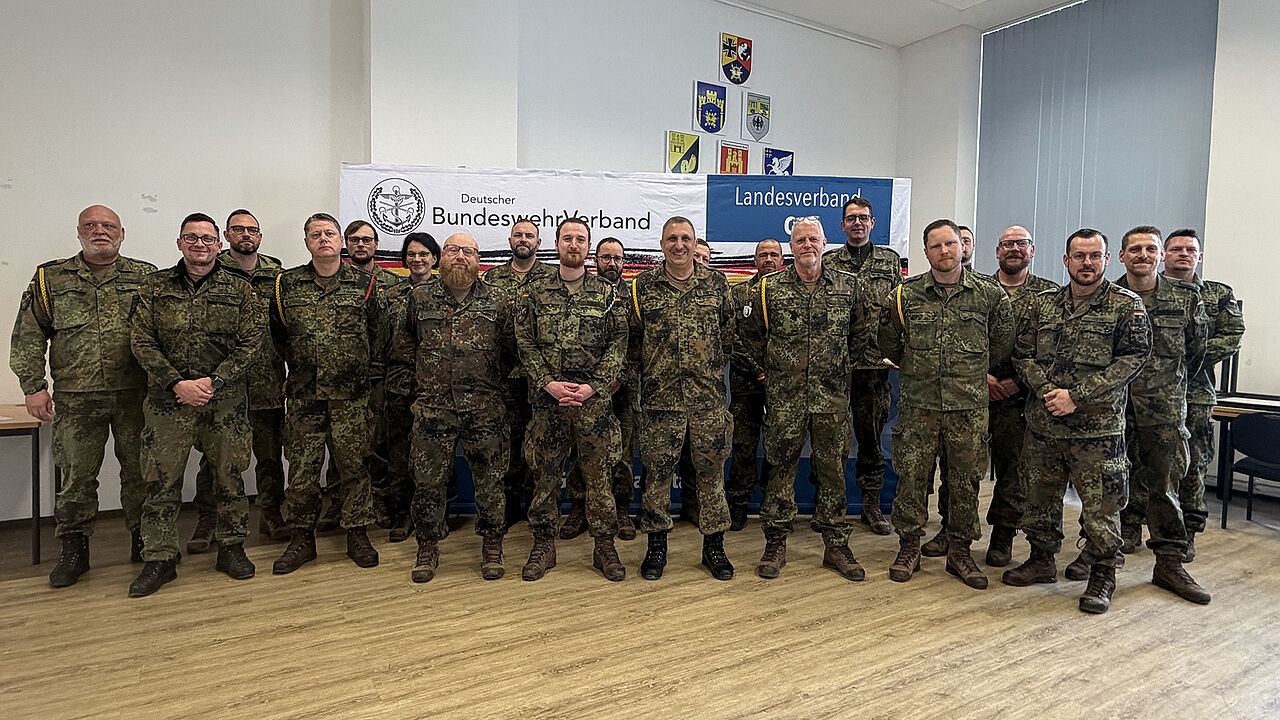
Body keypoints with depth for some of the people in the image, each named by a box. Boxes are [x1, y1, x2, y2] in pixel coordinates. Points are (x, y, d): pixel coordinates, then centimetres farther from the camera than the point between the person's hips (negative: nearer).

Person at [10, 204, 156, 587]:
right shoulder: (50, 278, 9)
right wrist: (33, 385, 1)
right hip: (76, 398, 1)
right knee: (77, 475, 6)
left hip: (135, 395, 0)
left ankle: (144, 541, 20)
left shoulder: (146, 277, 7)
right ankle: (74, 550, 20)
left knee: (140, 470, 6)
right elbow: (29, 336, 9)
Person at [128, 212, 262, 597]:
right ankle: (159, 559, 16)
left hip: (226, 400, 0)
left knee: (229, 475, 7)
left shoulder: (239, 289, 4)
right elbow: (141, 341, 2)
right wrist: (177, 384, -10)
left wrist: (213, 382, -12)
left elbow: (250, 343, -2)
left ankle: (231, 548, 22)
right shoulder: (155, 286, 7)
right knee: (162, 479, 4)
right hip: (168, 398, 1)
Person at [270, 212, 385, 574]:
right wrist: (296, 366, 9)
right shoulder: (287, 284, 6)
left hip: (351, 394, -1)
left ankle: (357, 534, 17)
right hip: (303, 393, 1)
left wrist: (370, 370, 4)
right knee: (302, 466, 5)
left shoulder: (364, 283, 3)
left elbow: (380, 331, 9)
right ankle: (302, 537, 19)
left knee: (354, 463, 5)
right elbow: (277, 333, 15)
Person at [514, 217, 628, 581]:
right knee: (545, 474, 8)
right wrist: (548, 383, -11)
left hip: (594, 399, 0)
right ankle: (543, 546, 23)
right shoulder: (533, 292, 7)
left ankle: (604, 546, 19)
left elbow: (618, 345, 1)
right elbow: (525, 344, 2)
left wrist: (592, 386, -10)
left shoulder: (607, 294, 7)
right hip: (547, 398, 1)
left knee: (598, 474, 5)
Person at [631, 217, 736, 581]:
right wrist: (654, 367, 8)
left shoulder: (716, 283, 6)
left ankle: (714, 546, 23)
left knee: (711, 471, 8)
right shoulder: (643, 285, 3)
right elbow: (632, 336, 11)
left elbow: (728, 334, 14)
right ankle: (656, 546, 22)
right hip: (659, 397, -1)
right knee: (657, 472, 6)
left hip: (709, 397, 1)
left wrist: (713, 369, 12)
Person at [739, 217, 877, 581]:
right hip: (784, 396, -1)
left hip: (833, 395, 1)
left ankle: (836, 546, 21)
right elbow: (748, 333, 9)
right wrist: (760, 368, 8)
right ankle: (775, 544, 16)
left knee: (833, 470, 8)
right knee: (781, 468, 4)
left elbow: (864, 328, 18)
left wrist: (848, 363, 14)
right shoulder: (769, 287, 1)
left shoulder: (849, 286, 5)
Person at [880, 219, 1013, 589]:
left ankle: (959, 551, 24)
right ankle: (909, 548, 19)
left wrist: (973, 372, 15)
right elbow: (888, 343, 11)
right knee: (912, 476, 3)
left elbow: (1001, 343, 14)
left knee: (965, 479, 8)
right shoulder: (905, 294, 0)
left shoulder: (989, 294, 1)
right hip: (918, 403, 0)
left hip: (969, 406, 1)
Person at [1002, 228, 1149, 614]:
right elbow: (1022, 354, 7)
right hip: (1042, 423, 4)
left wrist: (1076, 396, -16)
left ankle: (1102, 575, 20)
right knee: (1040, 495, 15)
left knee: (1100, 504, 3)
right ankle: (1042, 560, 32)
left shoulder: (1127, 305, -1)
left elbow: (1133, 358, -9)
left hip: (1098, 426, -4)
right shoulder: (1042, 304, 9)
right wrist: (1046, 390, -11)